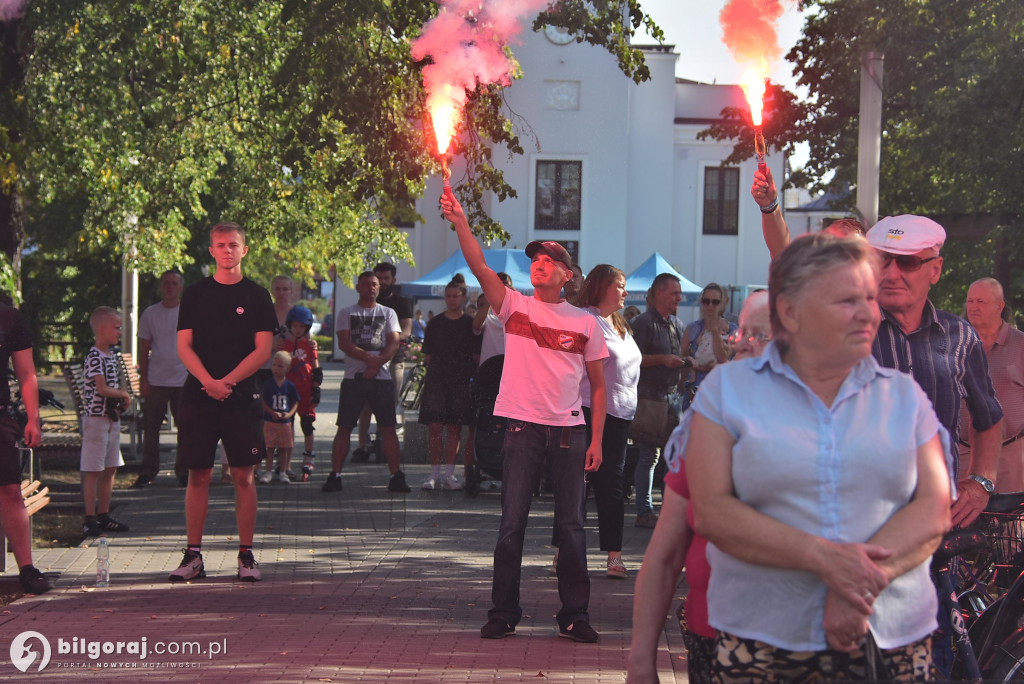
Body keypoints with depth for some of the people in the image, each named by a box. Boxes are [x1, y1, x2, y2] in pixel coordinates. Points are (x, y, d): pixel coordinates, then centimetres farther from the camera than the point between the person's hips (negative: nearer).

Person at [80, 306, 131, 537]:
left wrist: (121, 401, 3)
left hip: (112, 418, 9)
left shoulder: (111, 357, 13)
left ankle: (104, 516, 21)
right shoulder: (94, 357, -16)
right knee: (93, 470, -4)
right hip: (96, 418, -9)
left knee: (110, 468, 13)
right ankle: (90, 520, 0)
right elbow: (102, 389, -24)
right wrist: (124, 395, -9)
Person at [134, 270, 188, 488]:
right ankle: (147, 472, 8)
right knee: (151, 427, 1)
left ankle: (184, 471, 13)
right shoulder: (150, 314, 7)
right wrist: (143, 378, 1)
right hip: (156, 380, 0)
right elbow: (144, 349, 8)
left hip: (184, 379, 0)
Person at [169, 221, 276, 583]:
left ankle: (246, 555, 7)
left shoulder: (257, 296, 5)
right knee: (198, 475, 2)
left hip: (242, 398, -1)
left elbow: (263, 350, -1)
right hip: (199, 396, 1)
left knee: (243, 476, 0)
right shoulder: (195, 294, 8)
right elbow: (184, 346, 3)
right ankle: (193, 556, 8)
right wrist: (209, 381, -13)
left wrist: (226, 381, -12)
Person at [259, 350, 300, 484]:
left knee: (284, 447, 7)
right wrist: (273, 413, -17)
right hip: (270, 421, -1)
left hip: (285, 421, 1)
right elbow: (263, 402, -4)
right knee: (270, 447, 1)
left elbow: (295, 402, 5)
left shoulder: (290, 385, 0)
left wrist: (289, 414, -12)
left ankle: (283, 472, 17)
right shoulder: (268, 384, -3)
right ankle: (268, 472, 8)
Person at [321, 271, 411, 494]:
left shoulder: (388, 313, 13)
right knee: (344, 428, -1)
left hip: (382, 378, 1)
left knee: (388, 428, -2)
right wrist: (369, 357, -17)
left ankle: (396, 476, 0)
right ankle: (335, 475, 3)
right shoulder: (346, 313, 11)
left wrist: (376, 364, -14)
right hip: (354, 377, 0)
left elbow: (394, 344, 1)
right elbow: (344, 343, -3)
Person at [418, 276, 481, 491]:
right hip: (436, 379, 1)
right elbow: (427, 354, 13)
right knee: (434, 426, -5)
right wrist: (437, 368, 1)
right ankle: (434, 473, 1)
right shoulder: (435, 323, 11)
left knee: (455, 427, 0)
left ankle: (449, 474, 5)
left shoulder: (470, 324, 6)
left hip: (461, 381, -1)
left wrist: (472, 375, -4)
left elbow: (476, 355, 6)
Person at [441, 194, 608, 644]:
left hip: (569, 429, 1)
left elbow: (598, 386, 8)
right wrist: (460, 222, -24)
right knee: (512, 524, 2)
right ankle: (503, 613, 11)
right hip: (523, 425, -1)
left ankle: (574, 615, 14)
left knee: (571, 525, 5)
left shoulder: (585, 323, 6)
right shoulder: (514, 306, 4)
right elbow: (479, 266, -11)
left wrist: (596, 439, 0)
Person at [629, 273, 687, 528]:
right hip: (650, 396, -7)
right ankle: (644, 512, -1)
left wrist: (686, 363, 8)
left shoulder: (678, 325, 17)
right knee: (649, 455, -6)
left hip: (673, 395, 8)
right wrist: (662, 359, -18)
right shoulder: (643, 323, -6)